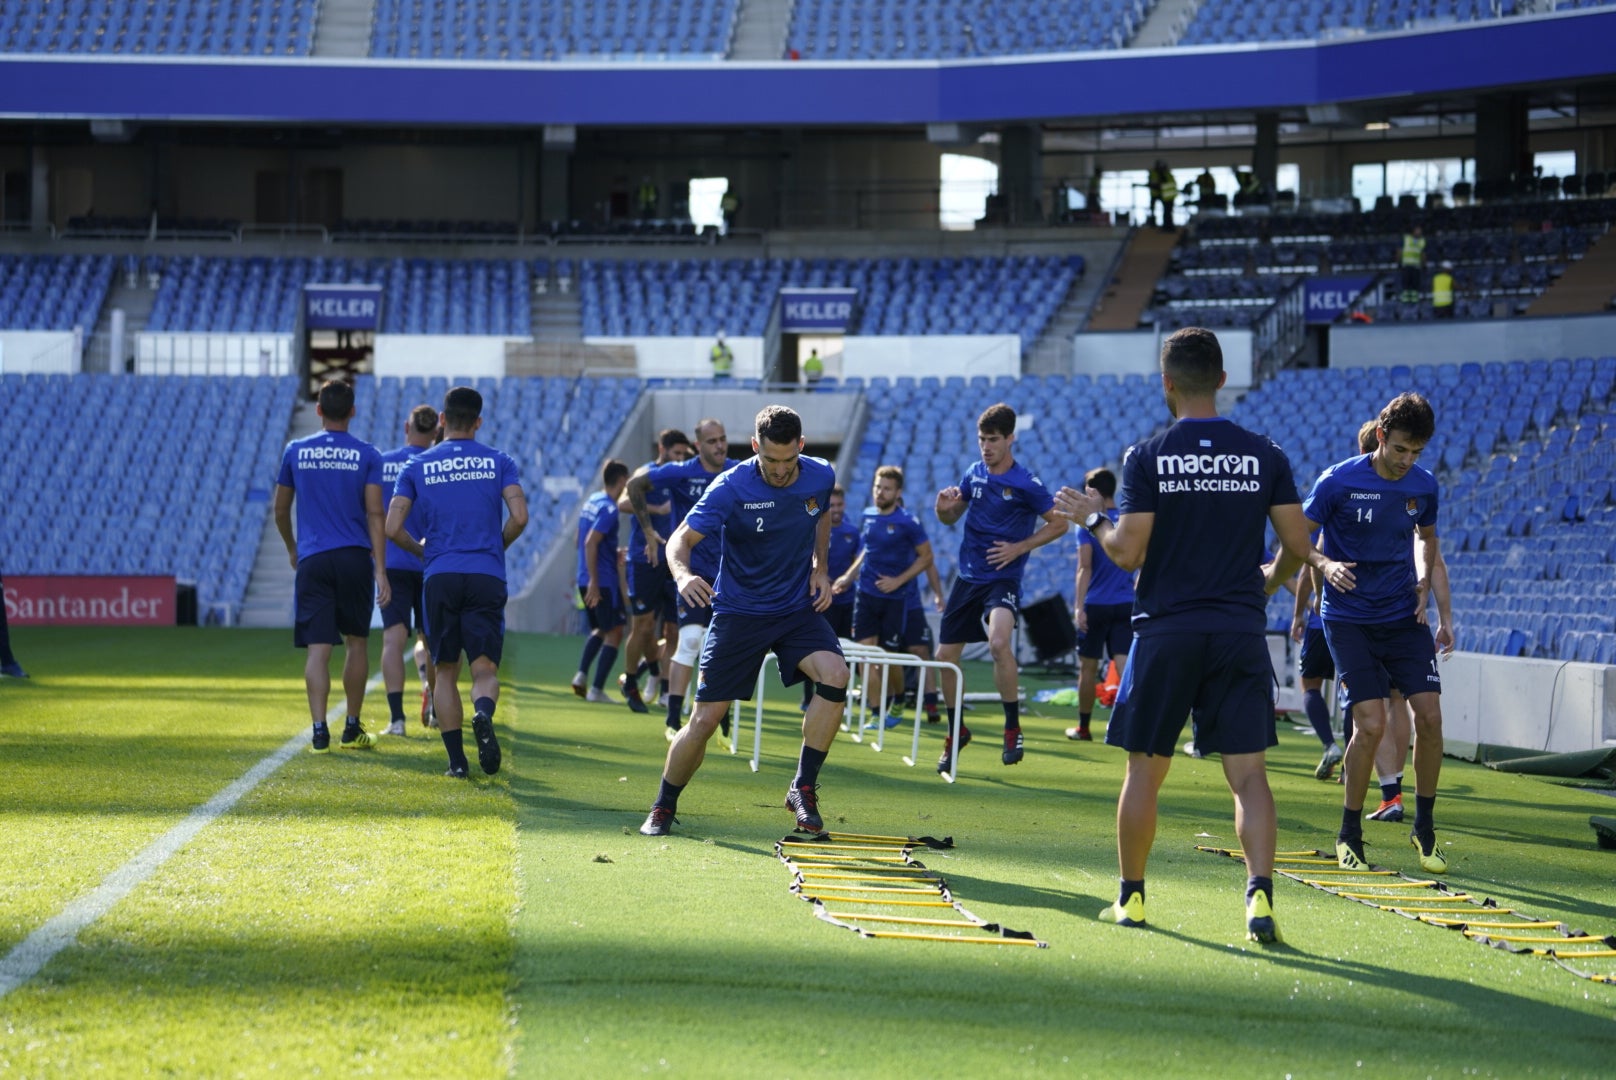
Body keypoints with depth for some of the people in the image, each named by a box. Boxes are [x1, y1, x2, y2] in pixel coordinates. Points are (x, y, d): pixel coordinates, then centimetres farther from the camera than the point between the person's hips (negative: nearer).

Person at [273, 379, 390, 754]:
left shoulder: (296, 451, 5)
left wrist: (292, 549, 31)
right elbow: (375, 515, -5)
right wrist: (380, 570, -6)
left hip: (312, 560, 0)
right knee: (356, 642, 14)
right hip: (355, 558, 0)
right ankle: (352, 729, 18)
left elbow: (281, 511, 13)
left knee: (318, 647, -3)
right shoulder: (366, 455, 1)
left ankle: (319, 731, -14)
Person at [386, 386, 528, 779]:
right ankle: (483, 714, -34)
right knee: (485, 669, 0)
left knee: (446, 672, 10)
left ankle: (456, 759, 4)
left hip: (440, 577, 1)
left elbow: (392, 528, 1)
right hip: (487, 577, -1)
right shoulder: (499, 462, 6)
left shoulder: (417, 466, 8)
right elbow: (519, 517, -5)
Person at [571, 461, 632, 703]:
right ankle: (596, 690, -5)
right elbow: (590, 543, -23)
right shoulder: (609, 509, -15)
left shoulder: (591, 502, 12)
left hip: (586, 580, 9)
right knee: (614, 633, -1)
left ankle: (581, 675, 6)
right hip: (603, 581, -9)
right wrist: (593, 582, -24)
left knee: (599, 629, 22)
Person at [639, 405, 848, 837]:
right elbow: (682, 538, -23)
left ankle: (803, 788, -14)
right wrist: (683, 574, -45)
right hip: (740, 612, -2)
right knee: (705, 720, -3)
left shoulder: (821, 476, -4)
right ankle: (662, 809, 19)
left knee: (835, 674, -26)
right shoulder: (731, 488, -17)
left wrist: (821, 567, 5)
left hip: (800, 608, 2)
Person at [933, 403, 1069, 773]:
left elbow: (1058, 523, -3)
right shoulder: (974, 475, 6)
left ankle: (1013, 729, -19)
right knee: (945, 655, 7)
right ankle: (956, 732, 27)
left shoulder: (1026, 484, -10)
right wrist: (944, 506, -6)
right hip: (967, 577, 6)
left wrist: (1020, 547, -12)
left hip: (1002, 579, -6)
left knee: (999, 642, -31)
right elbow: (950, 518, 17)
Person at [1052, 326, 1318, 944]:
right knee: (1248, 772, -1)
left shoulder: (1147, 457, -5)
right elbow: (1297, 546, 2)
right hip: (1241, 631, 1)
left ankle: (1131, 898, 20)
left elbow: (1129, 553, -9)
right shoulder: (1264, 455, 2)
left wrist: (1093, 519, 10)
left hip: (1166, 631, -1)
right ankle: (1259, 895, -17)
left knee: (1144, 771, 11)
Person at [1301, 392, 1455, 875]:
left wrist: (1424, 582, 6)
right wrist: (1326, 565, -25)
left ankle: (1424, 827, 11)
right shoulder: (1338, 482, -11)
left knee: (1429, 715, -7)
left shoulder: (1423, 486, 2)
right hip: (1349, 618, -4)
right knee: (1371, 724, -13)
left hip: (1405, 616, 4)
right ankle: (1349, 834, 6)